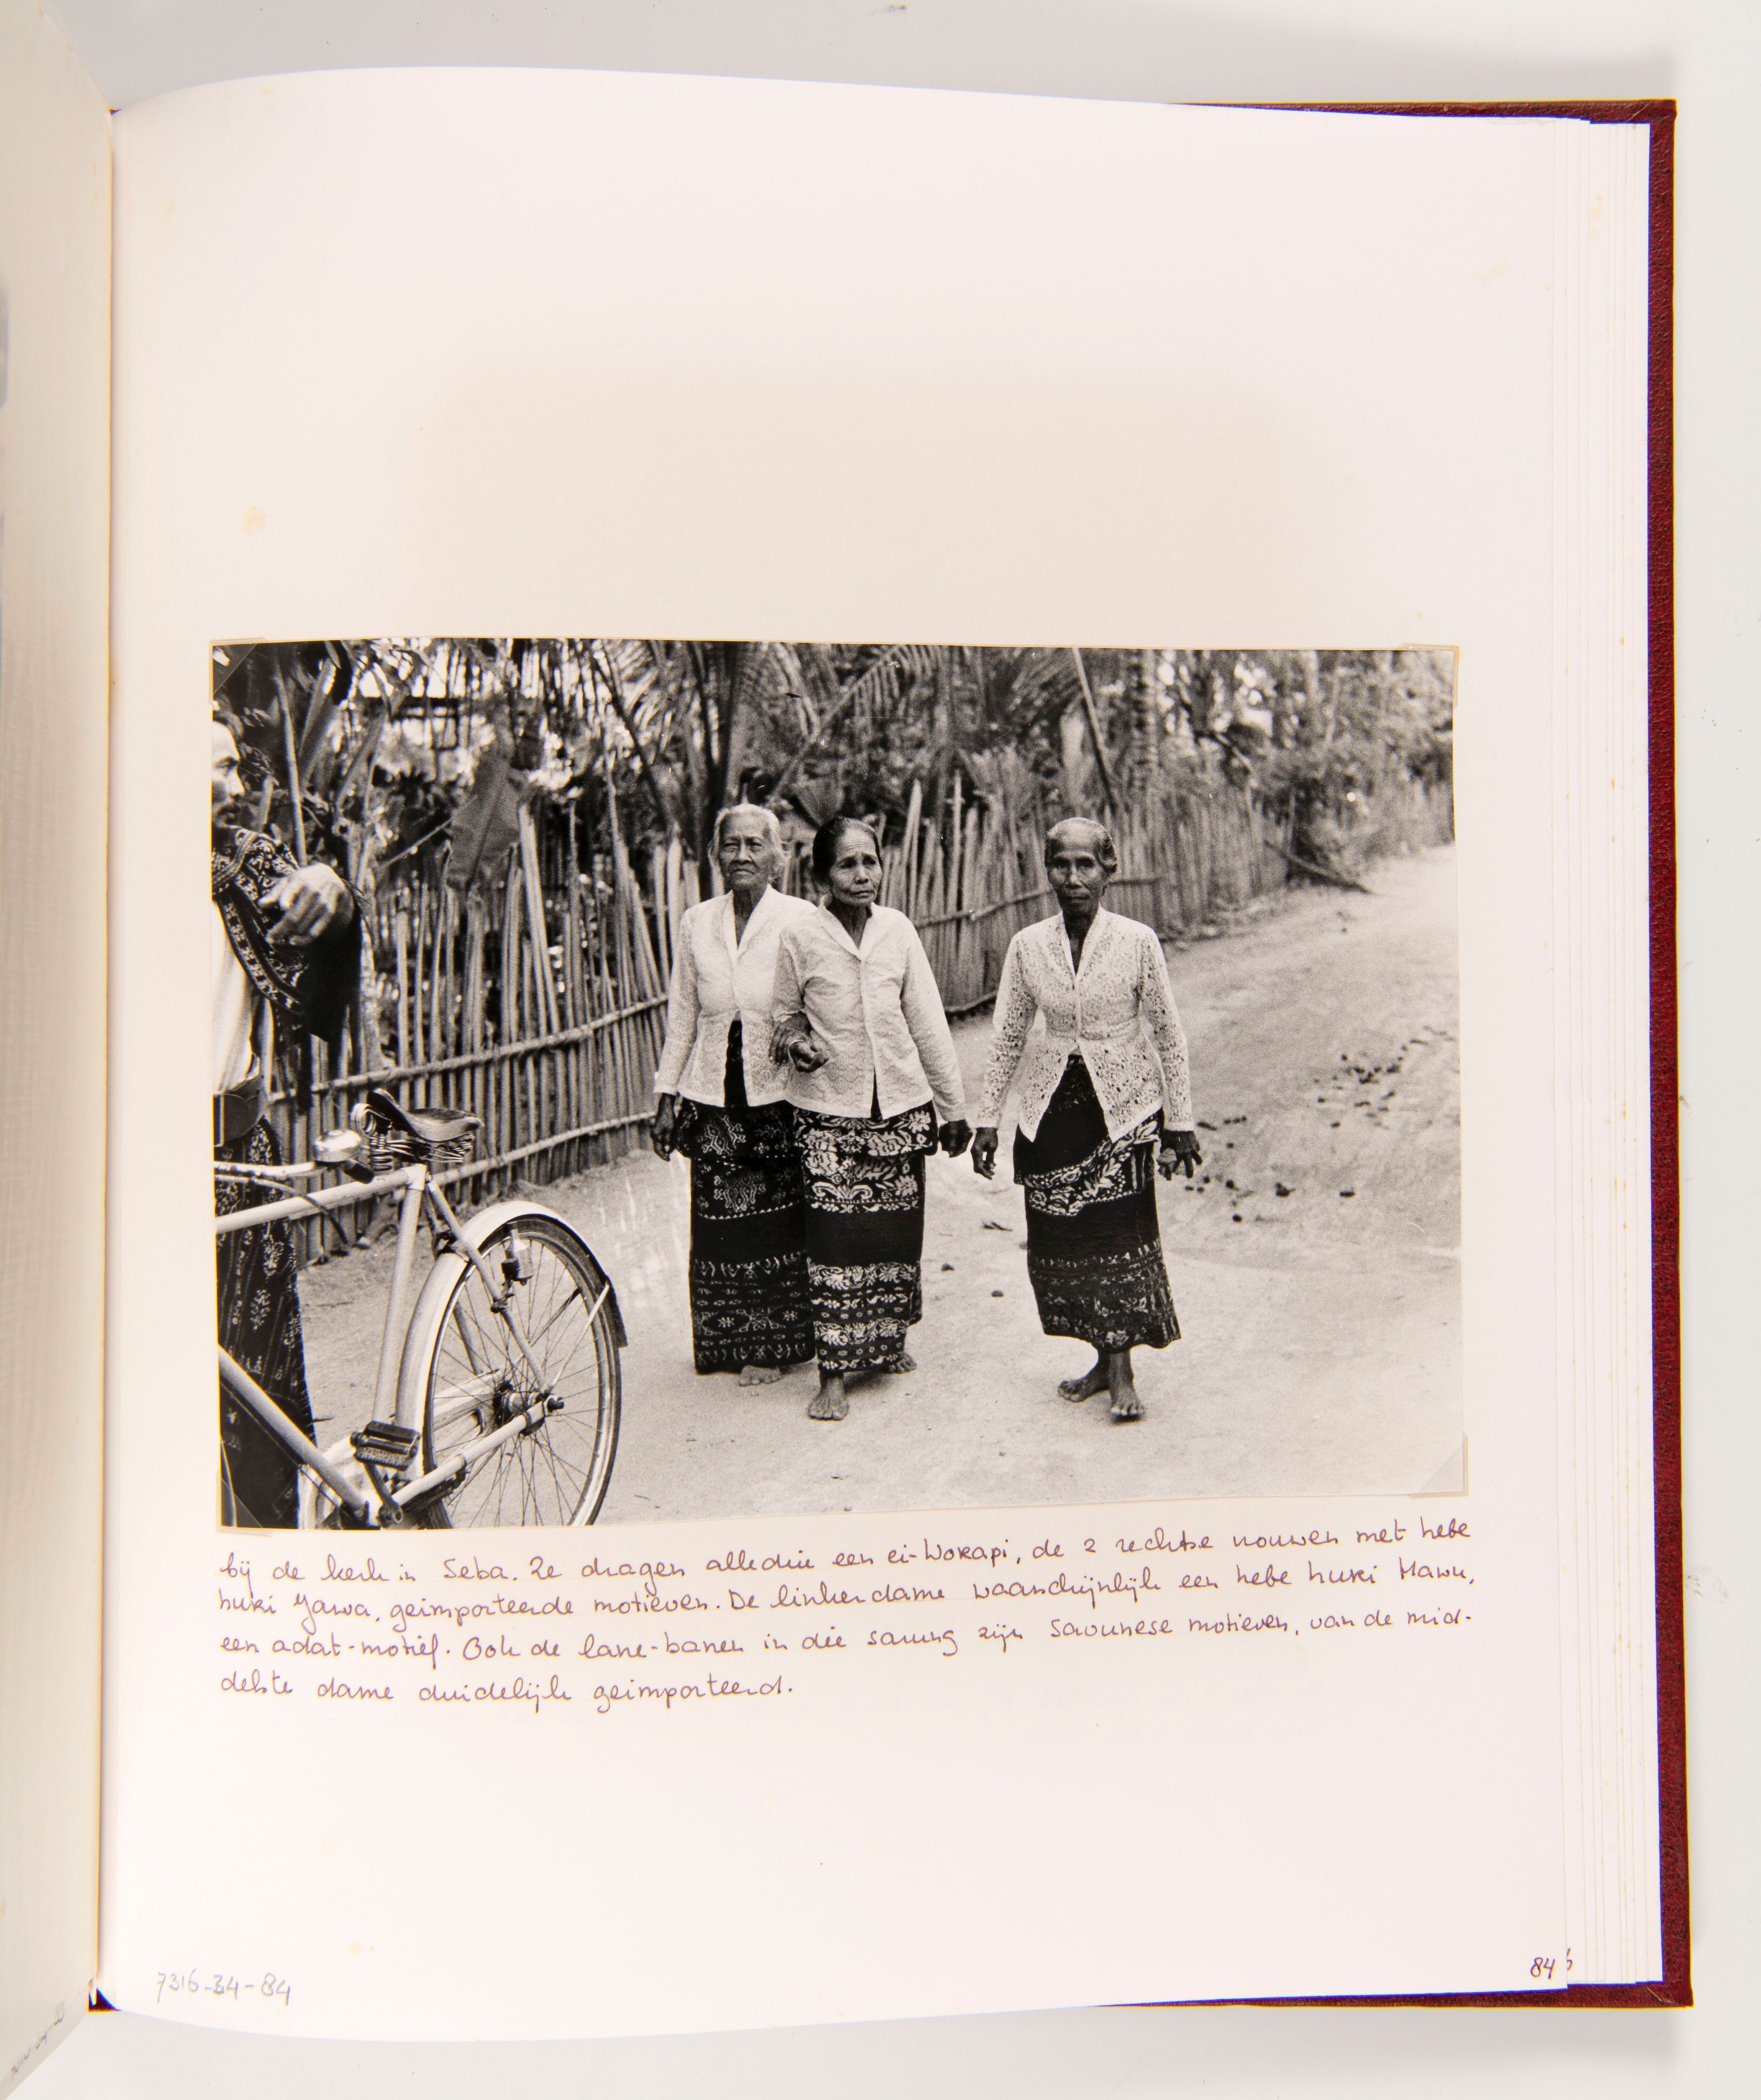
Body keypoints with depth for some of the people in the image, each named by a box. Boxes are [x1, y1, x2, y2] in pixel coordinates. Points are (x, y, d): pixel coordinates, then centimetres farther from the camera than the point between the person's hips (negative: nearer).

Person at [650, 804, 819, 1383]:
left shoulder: (800, 919, -2)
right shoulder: (697, 923, 9)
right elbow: (682, 1016, 13)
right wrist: (667, 1095, 10)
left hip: (777, 1092, -3)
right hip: (714, 1095, 3)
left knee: (776, 1220, 3)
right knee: (719, 1220, 6)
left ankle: (772, 1346, 17)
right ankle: (725, 1342, 22)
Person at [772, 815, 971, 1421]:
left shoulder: (898, 930, 0)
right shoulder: (801, 936, -6)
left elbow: (928, 1022, 5)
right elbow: (784, 1013, 10)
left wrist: (953, 1107, 7)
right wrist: (795, 1041, -14)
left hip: (900, 1104, 3)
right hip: (829, 1110, -3)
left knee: (898, 1231, 10)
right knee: (835, 1238, -4)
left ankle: (889, 1341, 32)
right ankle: (834, 1375, 6)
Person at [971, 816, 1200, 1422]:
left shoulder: (1138, 942, -7)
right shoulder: (1028, 946, -1)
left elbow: (1168, 1036, -1)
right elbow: (1006, 1038, 6)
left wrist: (1179, 1121, 0)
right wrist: (988, 1119, 6)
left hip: (1121, 1105, -3)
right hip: (1051, 1106, 3)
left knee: (1120, 1234, -7)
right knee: (1059, 1237, 4)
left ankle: (1121, 1372, 5)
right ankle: (1105, 1360, 20)